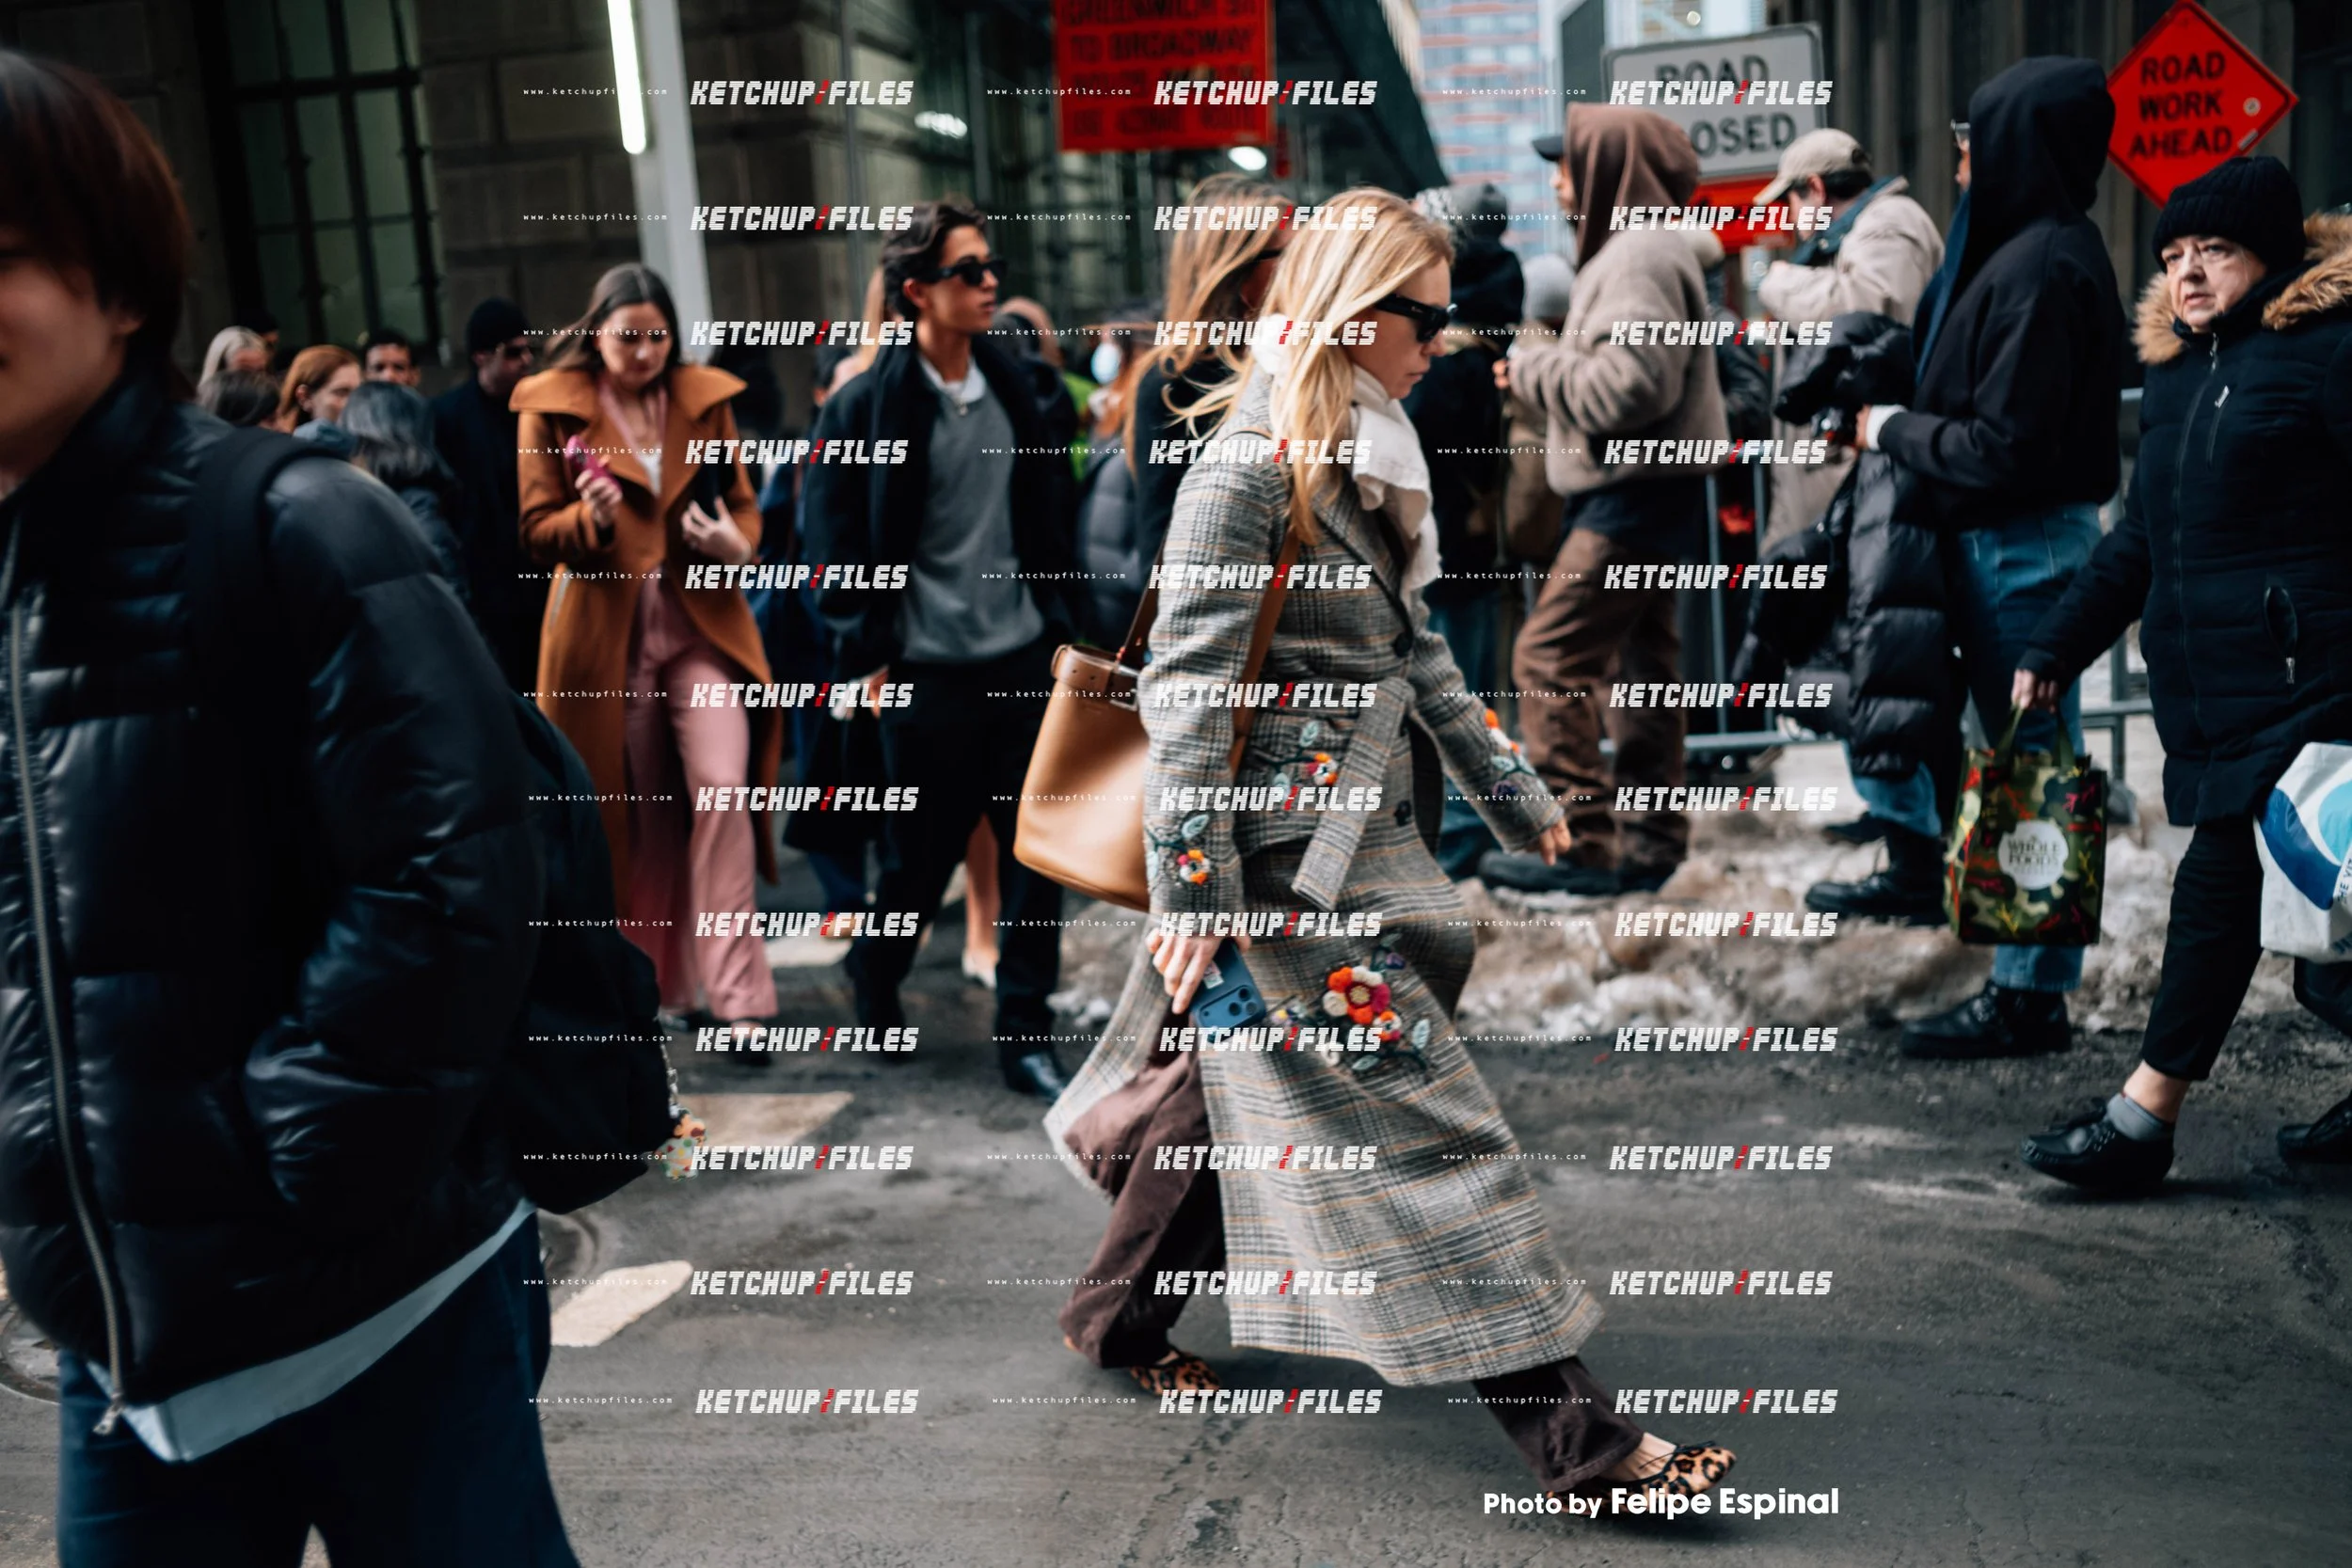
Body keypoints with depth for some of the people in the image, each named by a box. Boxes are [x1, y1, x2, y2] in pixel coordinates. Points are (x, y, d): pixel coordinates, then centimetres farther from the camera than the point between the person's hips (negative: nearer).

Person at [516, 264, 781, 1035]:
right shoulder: (552, 406, 1)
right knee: (636, 816, 8)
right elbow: (537, 529, 0)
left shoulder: (705, 398, 8)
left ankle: (736, 991, -9)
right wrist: (590, 519, -21)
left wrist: (738, 542, -10)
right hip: (607, 633, -1)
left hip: (702, 623, 1)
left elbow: (744, 502, 13)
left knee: (723, 788, -14)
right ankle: (662, 983, 25)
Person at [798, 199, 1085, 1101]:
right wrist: (866, 655, -6)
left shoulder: (1009, 387, 9)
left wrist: (1059, 625, 10)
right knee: (924, 854, 8)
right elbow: (836, 537, -5)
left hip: (1022, 658, 5)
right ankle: (873, 976, 37)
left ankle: (1026, 1034, 15)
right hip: (930, 672, -4)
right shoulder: (867, 406, -8)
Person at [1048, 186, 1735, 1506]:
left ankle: (1124, 1317, 38)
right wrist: (1192, 890, -20)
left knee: (1227, 1089, 18)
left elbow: (1413, 650, 20)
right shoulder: (1250, 464, -14)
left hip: (1364, 831, 9)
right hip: (1287, 846, -9)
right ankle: (1571, 1431, 0)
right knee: (1421, 1116, -6)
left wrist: (1512, 789, 23)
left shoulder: (1375, 455, 13)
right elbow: (1185, 680, -17)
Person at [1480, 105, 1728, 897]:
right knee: (1640, 661, 13)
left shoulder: (1640, 256, -15)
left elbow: (1627, 385, -25)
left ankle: (1581, 844, -9)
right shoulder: (1636, 248, 19)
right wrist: (1544, 369, 5)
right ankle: (1650, 844, 20)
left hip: (1637, 499, -11)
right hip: (1642, 495, 11)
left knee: (1548, 656, -11)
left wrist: (1530, 366, -12)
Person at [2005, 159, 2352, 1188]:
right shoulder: (2175, 371, 18)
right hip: (2201, 687, 7)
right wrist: (2055, 649, 20)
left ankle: (2143, 1119, -4)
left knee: (2221, 882, -8)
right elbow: (2137, 541, 23)